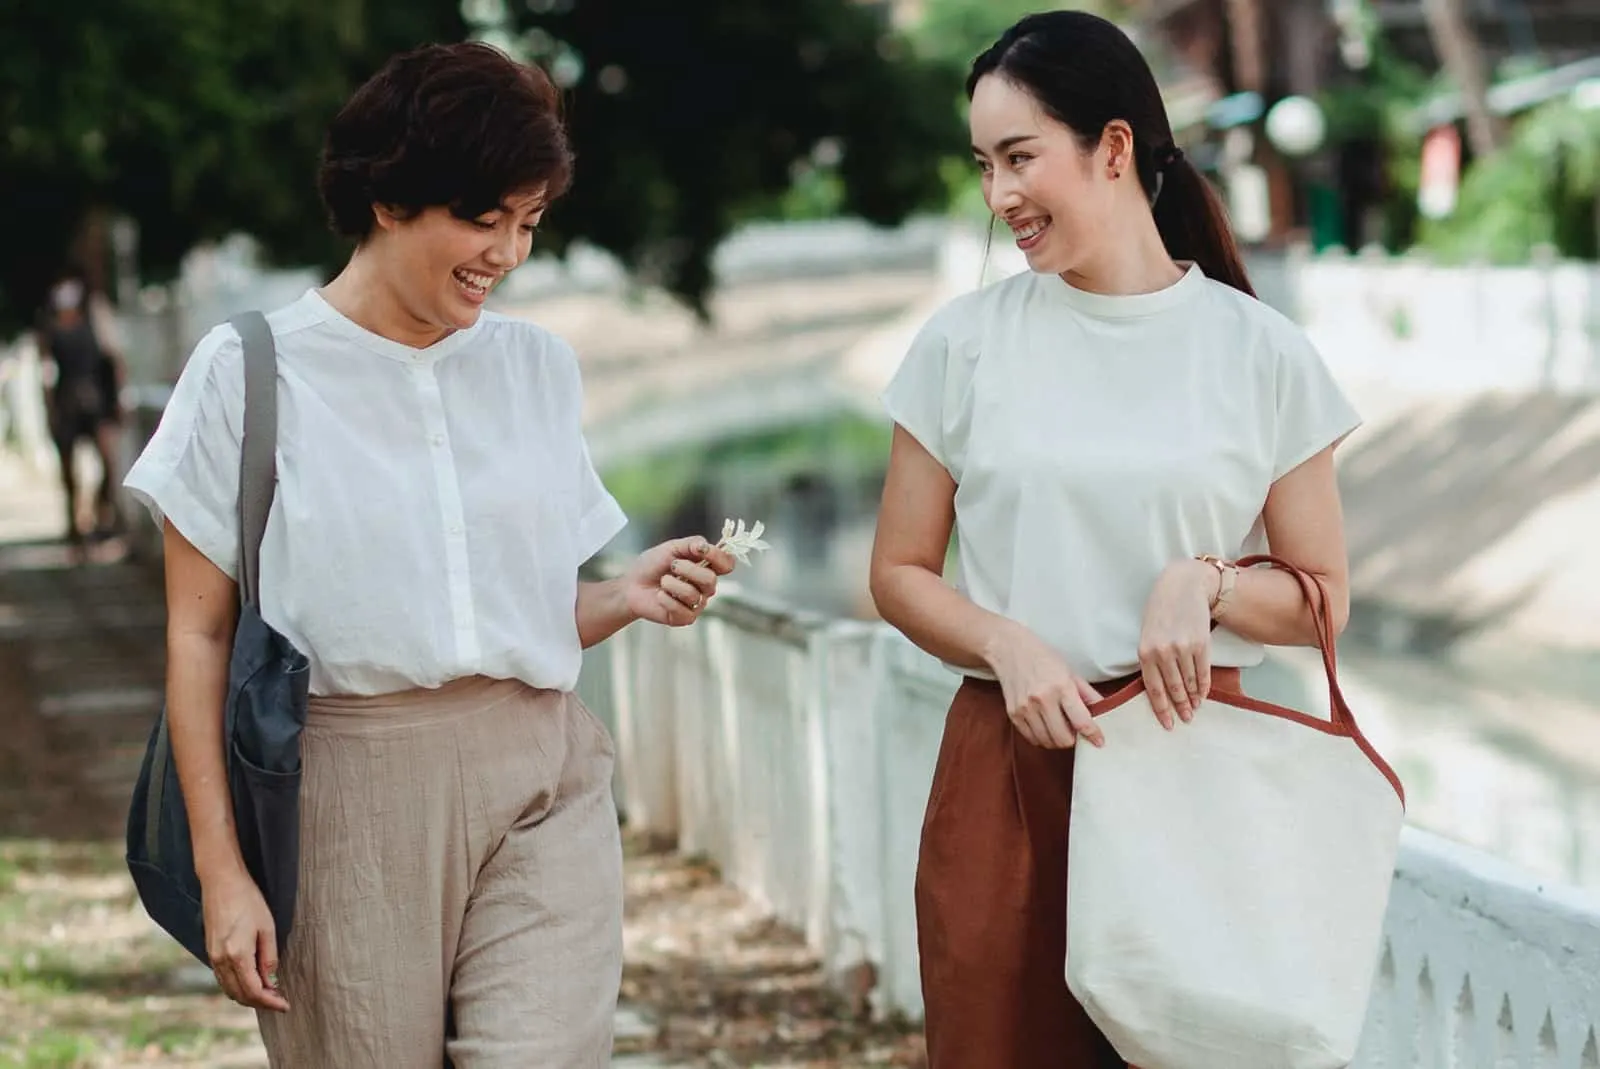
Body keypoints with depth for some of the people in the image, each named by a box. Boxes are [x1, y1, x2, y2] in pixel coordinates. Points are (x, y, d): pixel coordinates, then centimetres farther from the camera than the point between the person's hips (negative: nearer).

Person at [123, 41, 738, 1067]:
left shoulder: (539, 366, 12)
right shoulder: (251, 373, 0)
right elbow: (199, 638, 0)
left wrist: (628, 598, -4)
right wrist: (222, 870, -6)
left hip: (540, 792, 3)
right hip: (352, 802, -2)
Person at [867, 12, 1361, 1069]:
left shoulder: (1259, 352, 1)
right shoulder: (964, 343, 3)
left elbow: (1322, 599, 6)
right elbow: (900, 572, 7)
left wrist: (1206, 580, -13)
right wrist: (1006, 644, -11)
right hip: (1008, 766, 1)